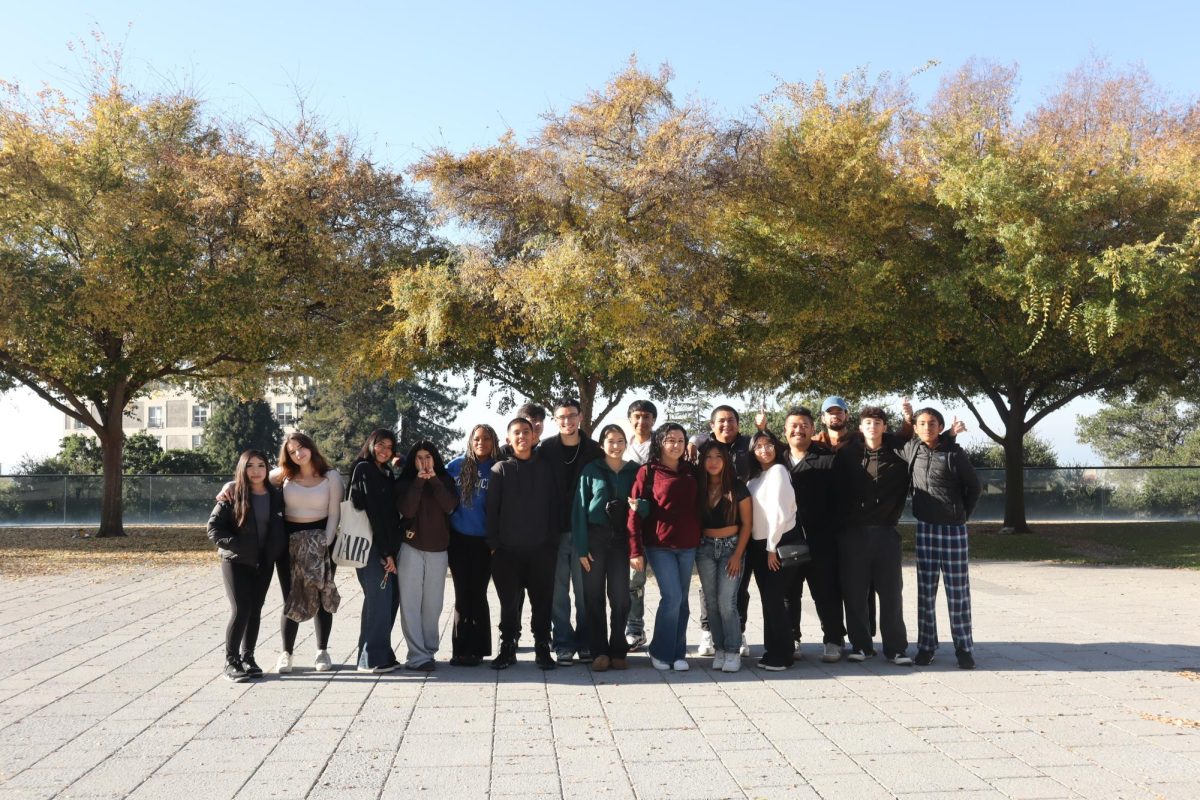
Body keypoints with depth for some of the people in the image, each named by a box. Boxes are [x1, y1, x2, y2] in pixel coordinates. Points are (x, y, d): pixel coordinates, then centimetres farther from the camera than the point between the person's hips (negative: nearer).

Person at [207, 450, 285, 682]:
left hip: (264, 563, 4)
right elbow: (214, 527, -8)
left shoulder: (276, 497, 4)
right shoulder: (232, 495, -6)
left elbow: (281, 528, 15)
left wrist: (277, 550, 2)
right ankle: (231, 661, 1)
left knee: (255, 611, 9)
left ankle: (248, 657, 20)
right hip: (236, 561, -4)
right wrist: (235, 545, -17)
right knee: (240, 610, -9)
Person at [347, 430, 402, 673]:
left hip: (387, 546, 8)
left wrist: (392, 549, 6)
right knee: (379, 600, -6)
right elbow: (372, 512, -12)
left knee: (390, 598, 8)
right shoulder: (364, 470, -6)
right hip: (371, 546, -8)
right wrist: (385, 552, -14)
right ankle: (372, 659, 1)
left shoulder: (387, 474, 19)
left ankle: (382, 654, 16)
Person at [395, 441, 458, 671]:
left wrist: (434, 480, -14)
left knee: (433, 604, 4)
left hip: (438, 549, 2)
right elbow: (406, 509, -13)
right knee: (411, 603, -7)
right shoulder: (406, 482, 4)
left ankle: (428, 650, 15)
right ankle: (418, 656, -7)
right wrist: (419, 481, -14)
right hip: (411, 548, -2)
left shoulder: (445, 480, 9)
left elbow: (450, 505, -9)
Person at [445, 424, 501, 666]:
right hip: (459, 537, 2)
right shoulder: (457, 465, 4)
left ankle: (476, 649, 10)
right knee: (462, 594, 6)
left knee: (477, 594, 1)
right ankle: (461, 649, 13)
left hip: (484, 540, -1)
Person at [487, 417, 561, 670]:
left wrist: (553, 540, -1)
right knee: (509, 603, 5)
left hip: (541, 548, 1)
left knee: (542, 601, 5)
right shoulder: (500, 470, 3)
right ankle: (507, 649, 16)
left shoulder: (546, 468, 6)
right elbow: (492, 509, 0)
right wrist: (493, 543, -5)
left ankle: (542, 649, 16)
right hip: (508, 549, -1)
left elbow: (554, 506, 5)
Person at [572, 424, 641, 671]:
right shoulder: (591, 470, 3)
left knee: (620, 597, -1)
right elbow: (580, 509, 0)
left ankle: (618, 651, 12)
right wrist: (582, 547, -7)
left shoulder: (635, 472, 7)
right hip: (595, 538, -1)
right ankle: (599, 651, 10)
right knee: (594, 597, 2)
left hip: (621, 539, 1)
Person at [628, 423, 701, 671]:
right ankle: (660, 652, 6)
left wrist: (701, 539, 4)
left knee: (681, 600, 8)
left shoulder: (690, 472, 9)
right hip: (659, 546, -4)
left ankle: (678, 653, 19)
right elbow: (635, 513, -5)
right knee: (672, 597, -11)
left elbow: (698, 507, 14)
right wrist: (636, 550, -10)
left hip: (688, 546, 4)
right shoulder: (647, 472, -3)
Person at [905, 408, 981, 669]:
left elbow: (974, 485, 2)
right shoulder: (911, 450, 3)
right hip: (924, 527, 3)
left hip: (953, 529, -3)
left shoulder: (954, 453, -5)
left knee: (958, 591, 2)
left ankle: (963, 648, 10)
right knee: (925, 590, 7)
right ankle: (926, 646, 14)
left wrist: (964, 514, 3)